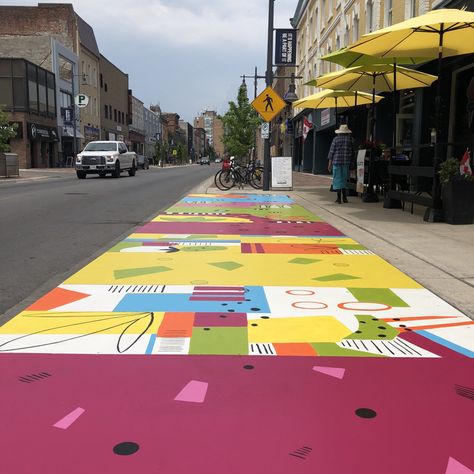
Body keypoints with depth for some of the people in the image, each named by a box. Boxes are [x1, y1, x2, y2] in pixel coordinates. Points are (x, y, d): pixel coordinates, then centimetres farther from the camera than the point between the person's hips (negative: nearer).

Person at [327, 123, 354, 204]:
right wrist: (351, 160, 19)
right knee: (344, 179, 13)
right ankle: (344, 197, 13)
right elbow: (352, 152, 9)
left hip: (337, 161, -2)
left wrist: (329, 164, 3)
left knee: (337, 179, 2)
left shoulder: (336, 139, -1)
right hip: (346, 161, 2)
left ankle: (339, 198, 0)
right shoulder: (351, 139, 4)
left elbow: (331, 151, -1)